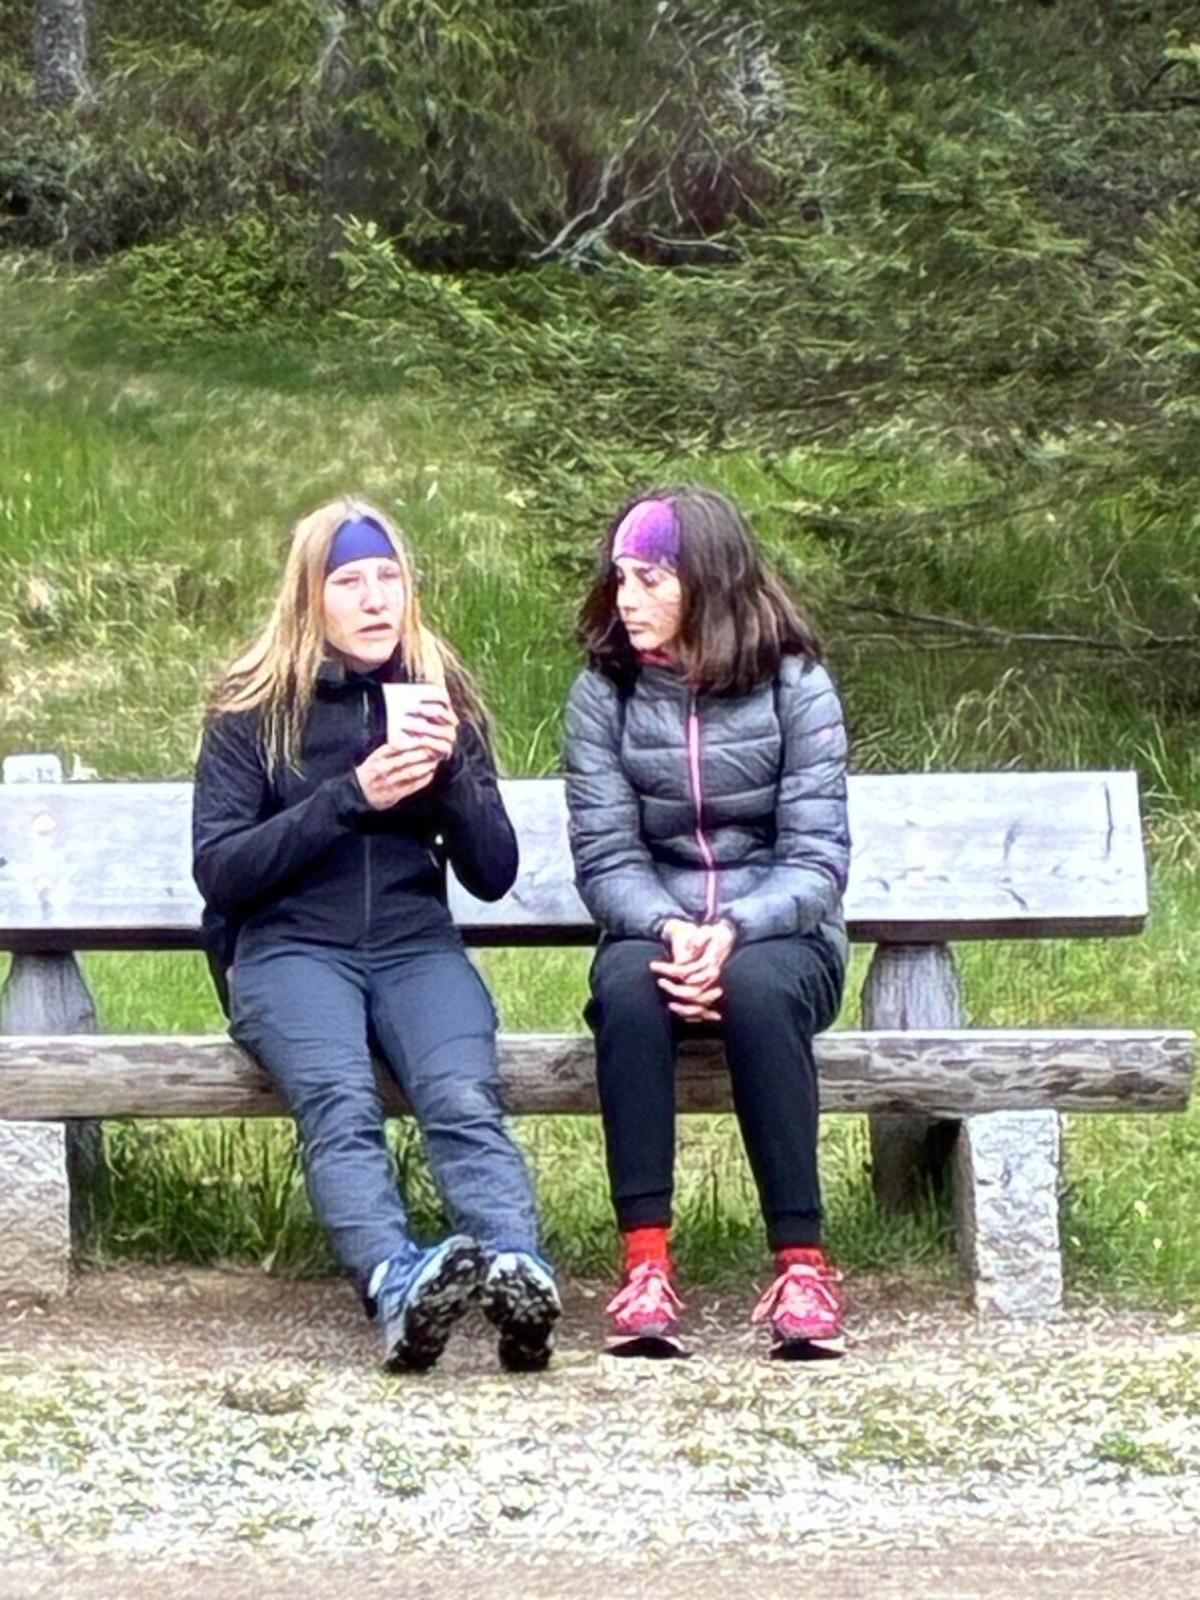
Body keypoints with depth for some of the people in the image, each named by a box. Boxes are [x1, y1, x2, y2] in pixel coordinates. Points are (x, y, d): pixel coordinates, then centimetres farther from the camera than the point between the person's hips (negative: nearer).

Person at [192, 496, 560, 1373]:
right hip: (290, 949, -2)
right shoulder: (252, 712, 8)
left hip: (416, 946, 2)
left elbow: (494, 874, 13)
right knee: (340, 1105, -35)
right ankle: (400, 1286, -59)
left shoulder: (442, 700, 17)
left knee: (463, 1099, -32)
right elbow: (218, 871, -2)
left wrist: (450, 769, -6)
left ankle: (520, 1272, -56)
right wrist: (351, 795, -11)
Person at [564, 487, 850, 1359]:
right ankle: (645, 1261, -39)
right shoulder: (604, 693, 2)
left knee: (755, 986, -37)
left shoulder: (795, 688, -3)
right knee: (628, 984, -35)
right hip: (654, 929, 1)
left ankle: (802, 1261, -35)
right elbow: (605, 857, -4)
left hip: (780, 936, -1)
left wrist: (733, 931, -27)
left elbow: (817, 859, -8)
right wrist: (669, 929, -25)